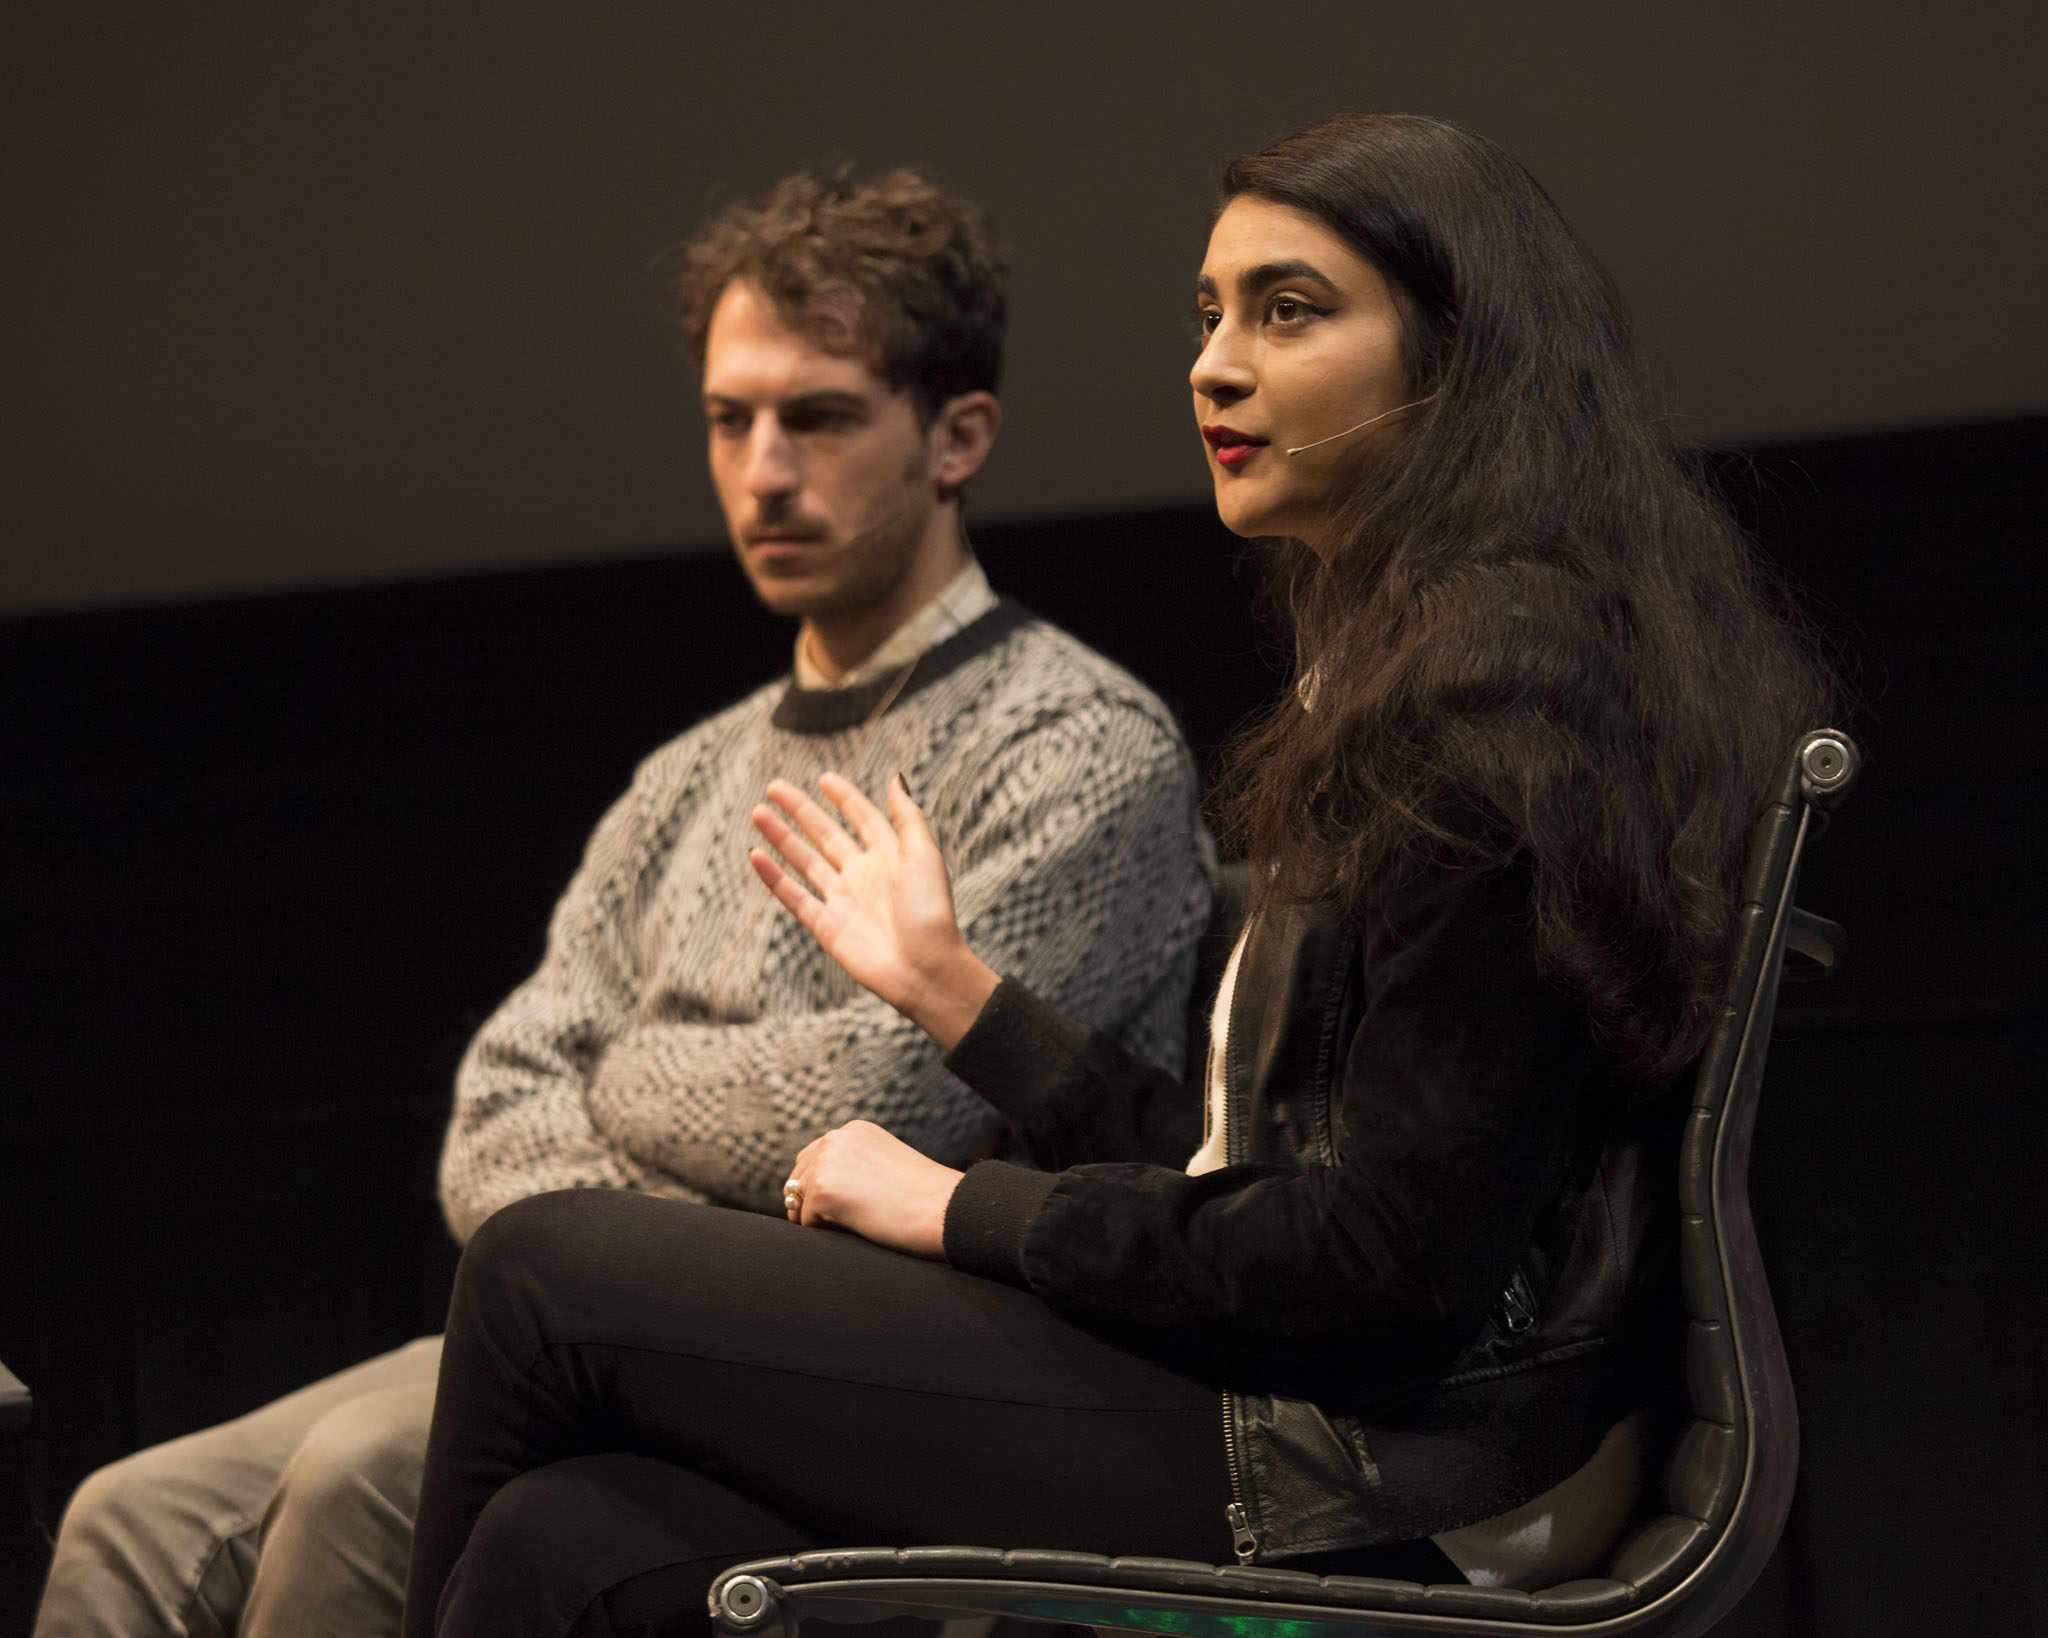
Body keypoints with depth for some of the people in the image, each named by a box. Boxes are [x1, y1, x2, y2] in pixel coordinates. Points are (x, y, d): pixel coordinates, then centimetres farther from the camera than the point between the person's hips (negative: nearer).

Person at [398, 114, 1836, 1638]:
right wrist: (944, 978, 22)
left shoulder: (1509, 685, -13)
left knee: (544, 1275, -5)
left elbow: (1388, 1265, -19)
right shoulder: (1399, 671, 19)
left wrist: (961, 1208, -7)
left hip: (1376, 1498, -9)